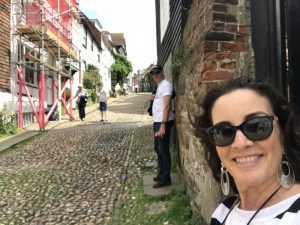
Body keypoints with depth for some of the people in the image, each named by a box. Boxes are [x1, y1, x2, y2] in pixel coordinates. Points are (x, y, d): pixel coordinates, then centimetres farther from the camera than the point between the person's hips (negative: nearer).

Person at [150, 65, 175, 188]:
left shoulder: (166, 85, -13)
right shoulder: (159, 86, 17)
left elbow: (167, 105, -22)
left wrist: (163, 125, -27)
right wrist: (154, 98, 6)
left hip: (163, 122, -10)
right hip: (157, 121, 10)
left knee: (163, 150, -5)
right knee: (158, 149, 17)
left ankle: (166, 178, 4)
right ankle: (161, 174, 29)